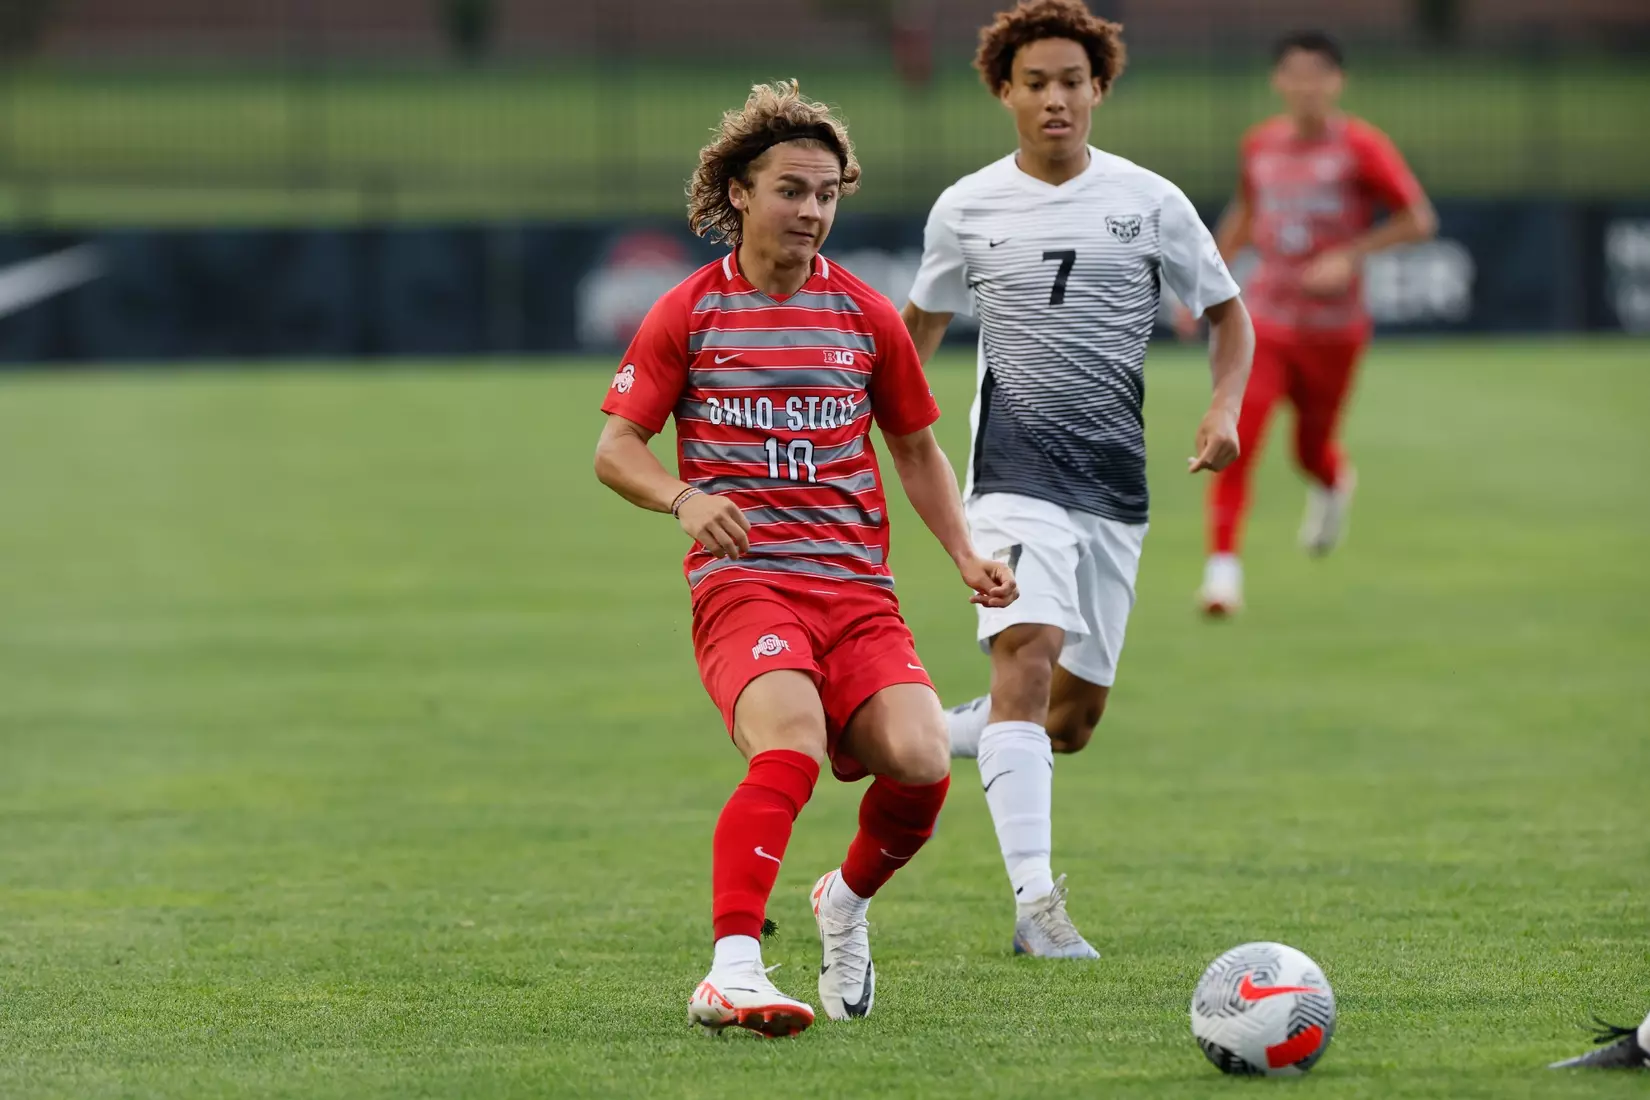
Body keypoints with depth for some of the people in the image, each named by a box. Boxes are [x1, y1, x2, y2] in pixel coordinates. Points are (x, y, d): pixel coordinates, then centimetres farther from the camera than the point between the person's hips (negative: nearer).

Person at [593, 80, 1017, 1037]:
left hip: (859, 588, 3)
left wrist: (965, 555, 9)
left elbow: (918, 449, 24)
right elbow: (616, 448, 7)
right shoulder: (689, 315, 7)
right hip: (743, 578, -3)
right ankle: (733, 972, -38)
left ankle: (849, 901, 12)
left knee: (920, 761, -20)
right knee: (792, 745, -32)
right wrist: (684, 498, -14)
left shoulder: (866, 317, 14)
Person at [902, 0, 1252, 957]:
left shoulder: (1151, 203, 4)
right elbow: (924, 323, 19)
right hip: (1017, 473, -3)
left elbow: (1228, 311, 13)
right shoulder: (968, 209, 4)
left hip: (1115, 481, 3)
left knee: (1077, 714, 6)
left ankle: (958, 732, 38)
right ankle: (1036, 897, -28)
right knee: (1028, 654, -24)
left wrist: (1225, 408, -4)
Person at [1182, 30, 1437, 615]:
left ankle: (1334, 482, 50)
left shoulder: (1360, 146, -10)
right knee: (1235, 444, -16)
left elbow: (1419, 219, -9)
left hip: (1333, 328, -2)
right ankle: (1223, 565, -13)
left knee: (1312, 453, 12)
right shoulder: (1260, 145, 3)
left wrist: (1350, 256, -19)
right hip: (1265, 321, 2)